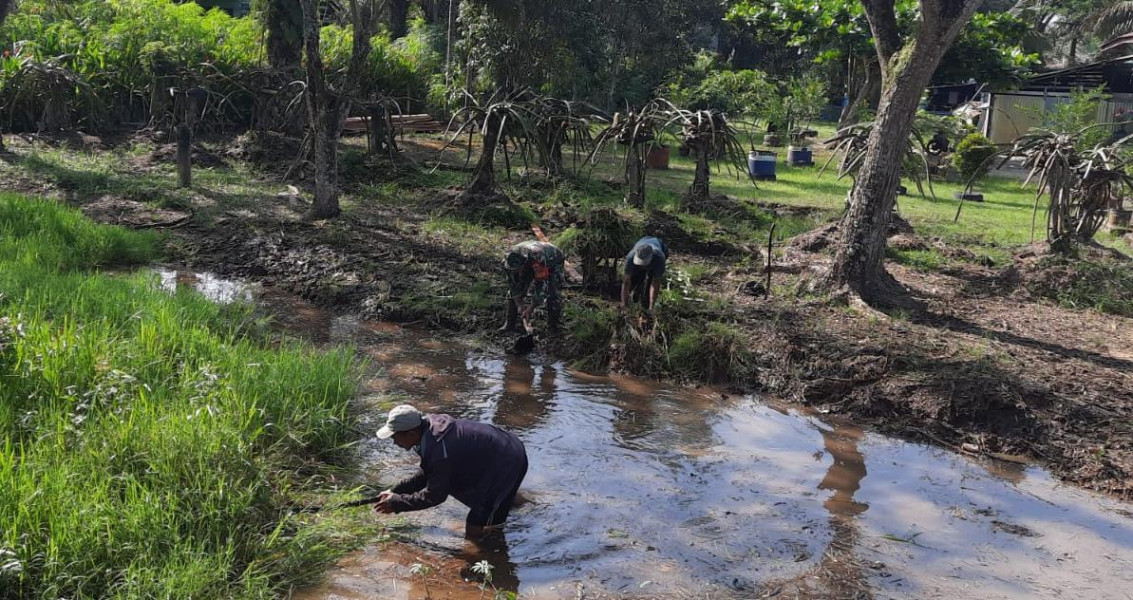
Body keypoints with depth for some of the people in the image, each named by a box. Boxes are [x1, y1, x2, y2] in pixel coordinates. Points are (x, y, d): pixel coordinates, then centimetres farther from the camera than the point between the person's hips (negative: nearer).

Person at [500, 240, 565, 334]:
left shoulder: (539, 258, -47)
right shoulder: (510, 260, -32)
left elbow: (542, 284, -39)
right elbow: (513, 284, -18)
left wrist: (530, 309, -35)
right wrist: (519, 305, -21)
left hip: (553, 261, -4)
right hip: (529, 264, 5)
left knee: (553, 293, -20)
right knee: (514, 290, -6)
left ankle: (554, 325, -4)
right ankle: (509, 324, 5)